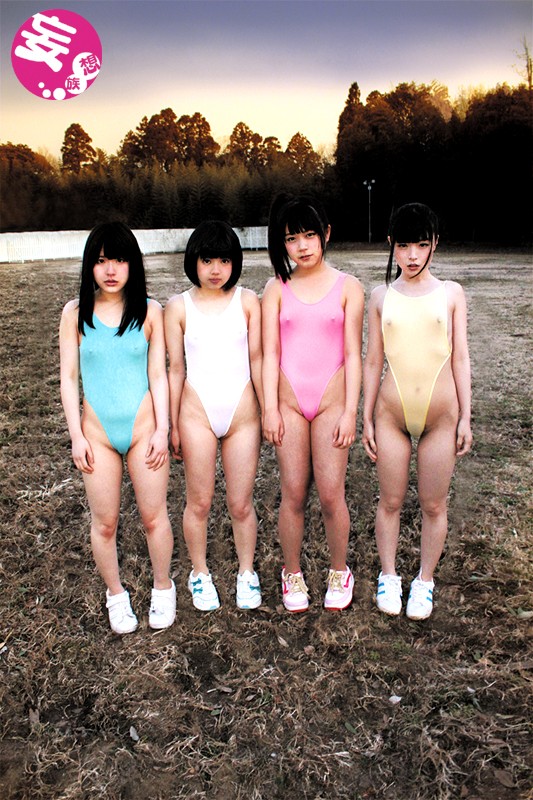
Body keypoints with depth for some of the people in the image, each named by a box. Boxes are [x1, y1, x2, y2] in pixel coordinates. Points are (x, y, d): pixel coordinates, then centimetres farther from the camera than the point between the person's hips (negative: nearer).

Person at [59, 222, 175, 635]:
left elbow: (158, 375, -1)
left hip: (144, 426, -1)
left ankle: (163, 588, 34)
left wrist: (162, 430, -5)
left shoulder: (150, 311, -4)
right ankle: (116, 594, 34)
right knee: (104, 522, 11)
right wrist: (77, 436, -3)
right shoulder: (76, 313, -3)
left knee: (154, 516, 10)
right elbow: (69, 378, 0)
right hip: (98, 431, 1)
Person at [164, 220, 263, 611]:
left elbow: (256, 359, 2)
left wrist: (269, 411, 3)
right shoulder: (178, 307, 0)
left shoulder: (248, 301, 1)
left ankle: (247, 573, 32)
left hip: (242, 413, 0)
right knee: (199, 502, 10)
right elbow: (176, 368, 2)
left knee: (241, 504, 9)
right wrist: (173, 426, 3)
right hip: (198, 413, 0)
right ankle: (200, 573, 33)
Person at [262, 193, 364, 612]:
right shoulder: (277, 289, 4)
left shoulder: (347, 287, 2)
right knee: (293, 494, 7)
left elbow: (352, 354, 0)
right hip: (289, 401, 1)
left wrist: (350, 411, -5)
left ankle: (339, 571, 25)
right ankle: (292, 572, 26)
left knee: (331, 494, 2)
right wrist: (270, 408, -4)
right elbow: (270, 353, 2)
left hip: (331, 400, -1)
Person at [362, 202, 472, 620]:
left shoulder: (450, 293, 2)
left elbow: (460, 357, 4)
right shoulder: (381, 297, 4)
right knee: (391, 501, 11)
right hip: (392, 413, 1)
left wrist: (465, 417, 1)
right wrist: (367, 418, 5)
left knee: (434, 505, 10)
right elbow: (373, 361, 6)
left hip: (440, 415, 0)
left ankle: (424, 581, 29)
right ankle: (389, 576, 31)